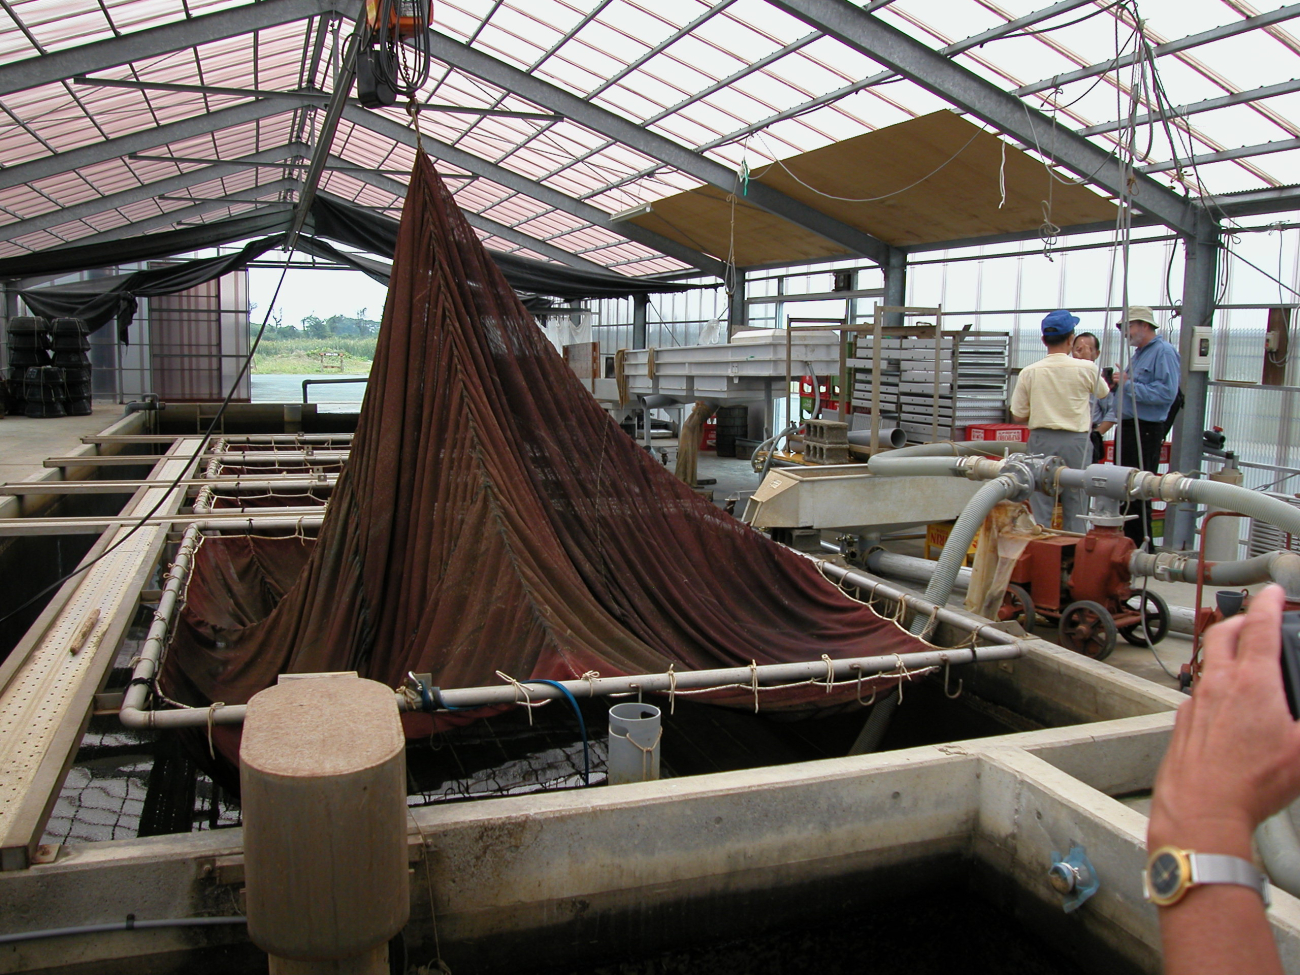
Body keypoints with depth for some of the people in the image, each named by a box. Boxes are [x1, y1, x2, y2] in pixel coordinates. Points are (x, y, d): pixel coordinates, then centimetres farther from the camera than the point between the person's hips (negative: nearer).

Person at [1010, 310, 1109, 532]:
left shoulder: (1029, 372, -5)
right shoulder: (1086, 368, -7)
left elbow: (1018, 416, -1)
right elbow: (1103, 392, 15)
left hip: (1041, 440, 1)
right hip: (1075, 441, 0)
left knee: (1039, 505, 5)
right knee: (1075, 506, 8)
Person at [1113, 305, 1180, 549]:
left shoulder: (1164, 352, -10)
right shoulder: (1138, 354, 21)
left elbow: (1167, 392, -23)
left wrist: (1128, 384, -19)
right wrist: (1117, 385, 9)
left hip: (1145, 431, -10)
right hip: (1128, 427, 10)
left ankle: (1141, 546, -4)